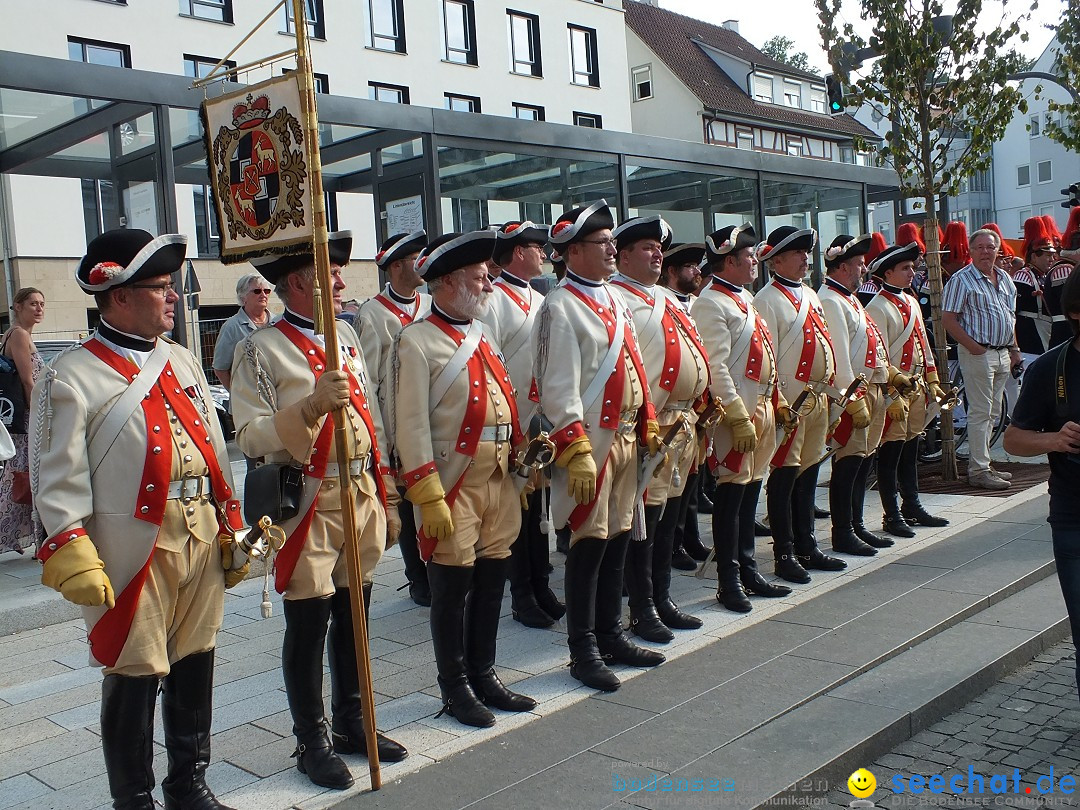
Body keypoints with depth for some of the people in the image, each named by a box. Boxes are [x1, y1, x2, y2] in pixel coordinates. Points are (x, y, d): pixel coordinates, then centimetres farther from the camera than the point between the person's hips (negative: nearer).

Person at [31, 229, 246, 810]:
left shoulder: (182, 362, 11)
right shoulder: (71, 378, -9)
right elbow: (57, 480, -10)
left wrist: (232, 530, 14)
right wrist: (76, 562, -15)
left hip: (201, 543, 6)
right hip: (134, 554, -6)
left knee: (194, 665, 16)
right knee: (134, 677, 6)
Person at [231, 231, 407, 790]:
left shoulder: (345, 335, 12)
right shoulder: (261, 349, -9)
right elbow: (249, 436, -16)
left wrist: (385, 498, 16)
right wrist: (311, 406, -29)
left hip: (362, 494, 6)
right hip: (308, 503, -6)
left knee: (351, 615, 16)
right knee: (308, 623, 4)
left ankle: (351, 722, 32)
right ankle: (311, 741, 20)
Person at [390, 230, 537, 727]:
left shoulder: (482, 335, 16)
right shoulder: (417, 342, -9)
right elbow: (412, 426, -15)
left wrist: (522, 457, 14)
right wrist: (428, 498, -18)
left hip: (500, 480, 7)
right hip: (454, 484, -7)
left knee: (491, 584, 14)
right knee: (453, 590, 4)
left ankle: (484, 676, 29)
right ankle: (455, 690, 19)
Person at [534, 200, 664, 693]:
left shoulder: (614, 301, 15)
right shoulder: (560, 307, -11)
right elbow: (558, 388, -17)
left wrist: (649, 426, 15)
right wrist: (577, 452, -21)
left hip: (627, 438, 8)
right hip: (591, 443, -8)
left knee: (617, 540, 14)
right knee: (589, 545, -1)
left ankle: (611, 636, 26)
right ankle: (583, 652, 10)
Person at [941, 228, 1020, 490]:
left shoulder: (1005, 279, 14)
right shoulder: (962, 279, -9)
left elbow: (1011, 317, 22)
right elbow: (948, 318, -14)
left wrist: (1014, 349, 16)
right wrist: (973, 346, -17)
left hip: (1003, 353, 8)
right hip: (978, 353, -8)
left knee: (992, 412, 12)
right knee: (980, 412, -6)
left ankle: (982, 463, 21)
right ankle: (979, 470, -2)